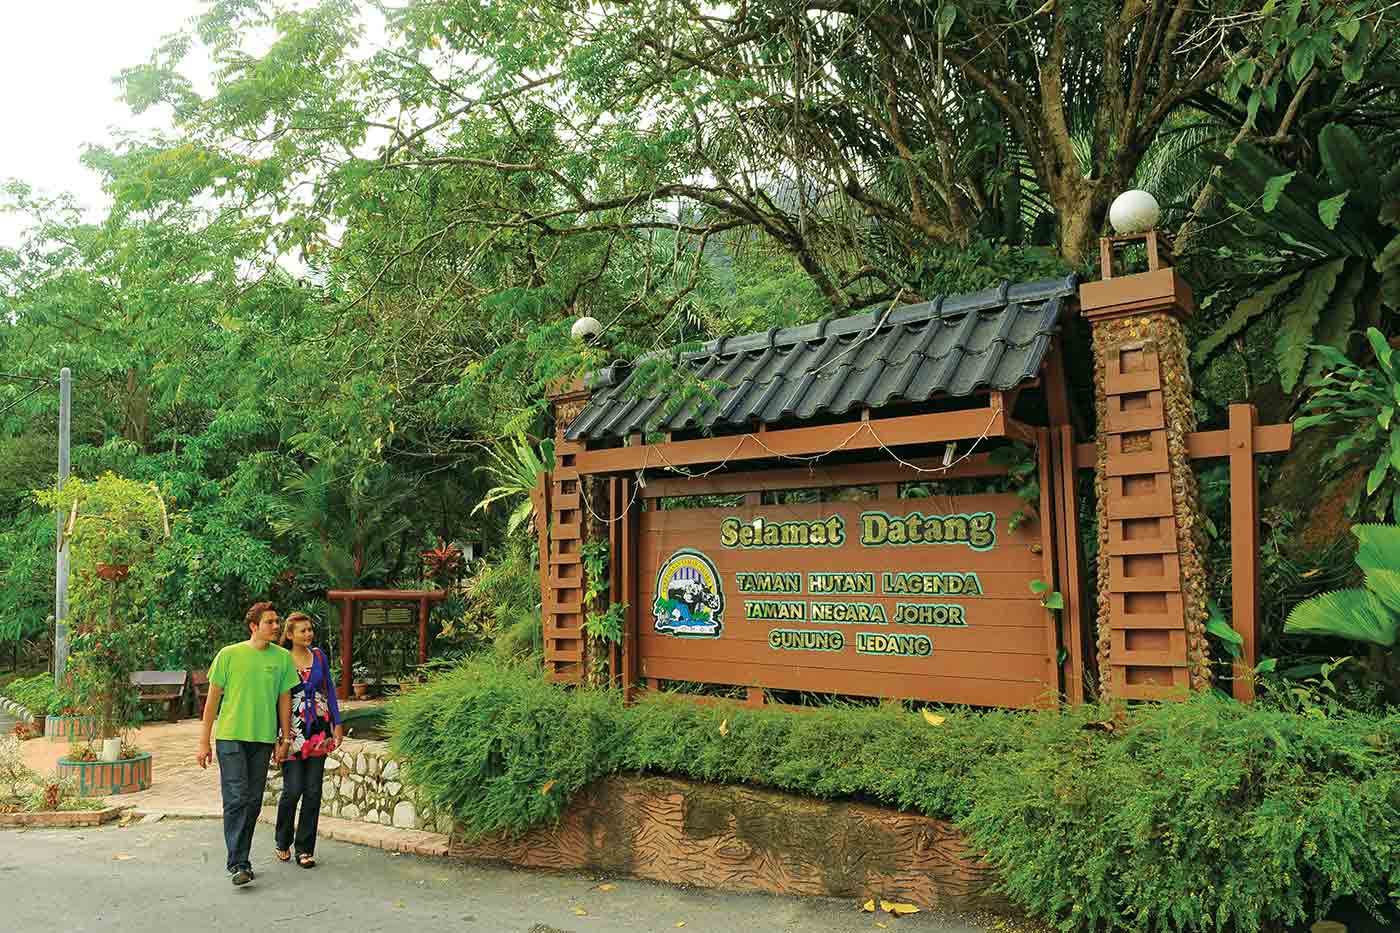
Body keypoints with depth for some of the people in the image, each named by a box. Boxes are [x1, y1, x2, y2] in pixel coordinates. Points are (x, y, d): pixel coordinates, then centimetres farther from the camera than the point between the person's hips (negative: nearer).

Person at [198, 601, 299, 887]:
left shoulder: (283, 658, 2)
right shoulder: (229, 654, -4)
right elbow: (213, 698, 1)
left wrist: (285, 740, 8)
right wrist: (204, 741, 1)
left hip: (263, 738, 3)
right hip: (230, 736, -3)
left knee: (253, 802, 9)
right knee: (236, 799, -8)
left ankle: (240, 859, 22)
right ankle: (238, 864, -5)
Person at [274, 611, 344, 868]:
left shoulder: (319, 655, 7)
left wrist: (337, 724, 7)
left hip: (319, 729, 4)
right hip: (292, 731, -3)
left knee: (313, 790, 3)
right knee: (293, 789, -4)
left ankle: (305, 849, 12)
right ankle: (283, 842, 21)